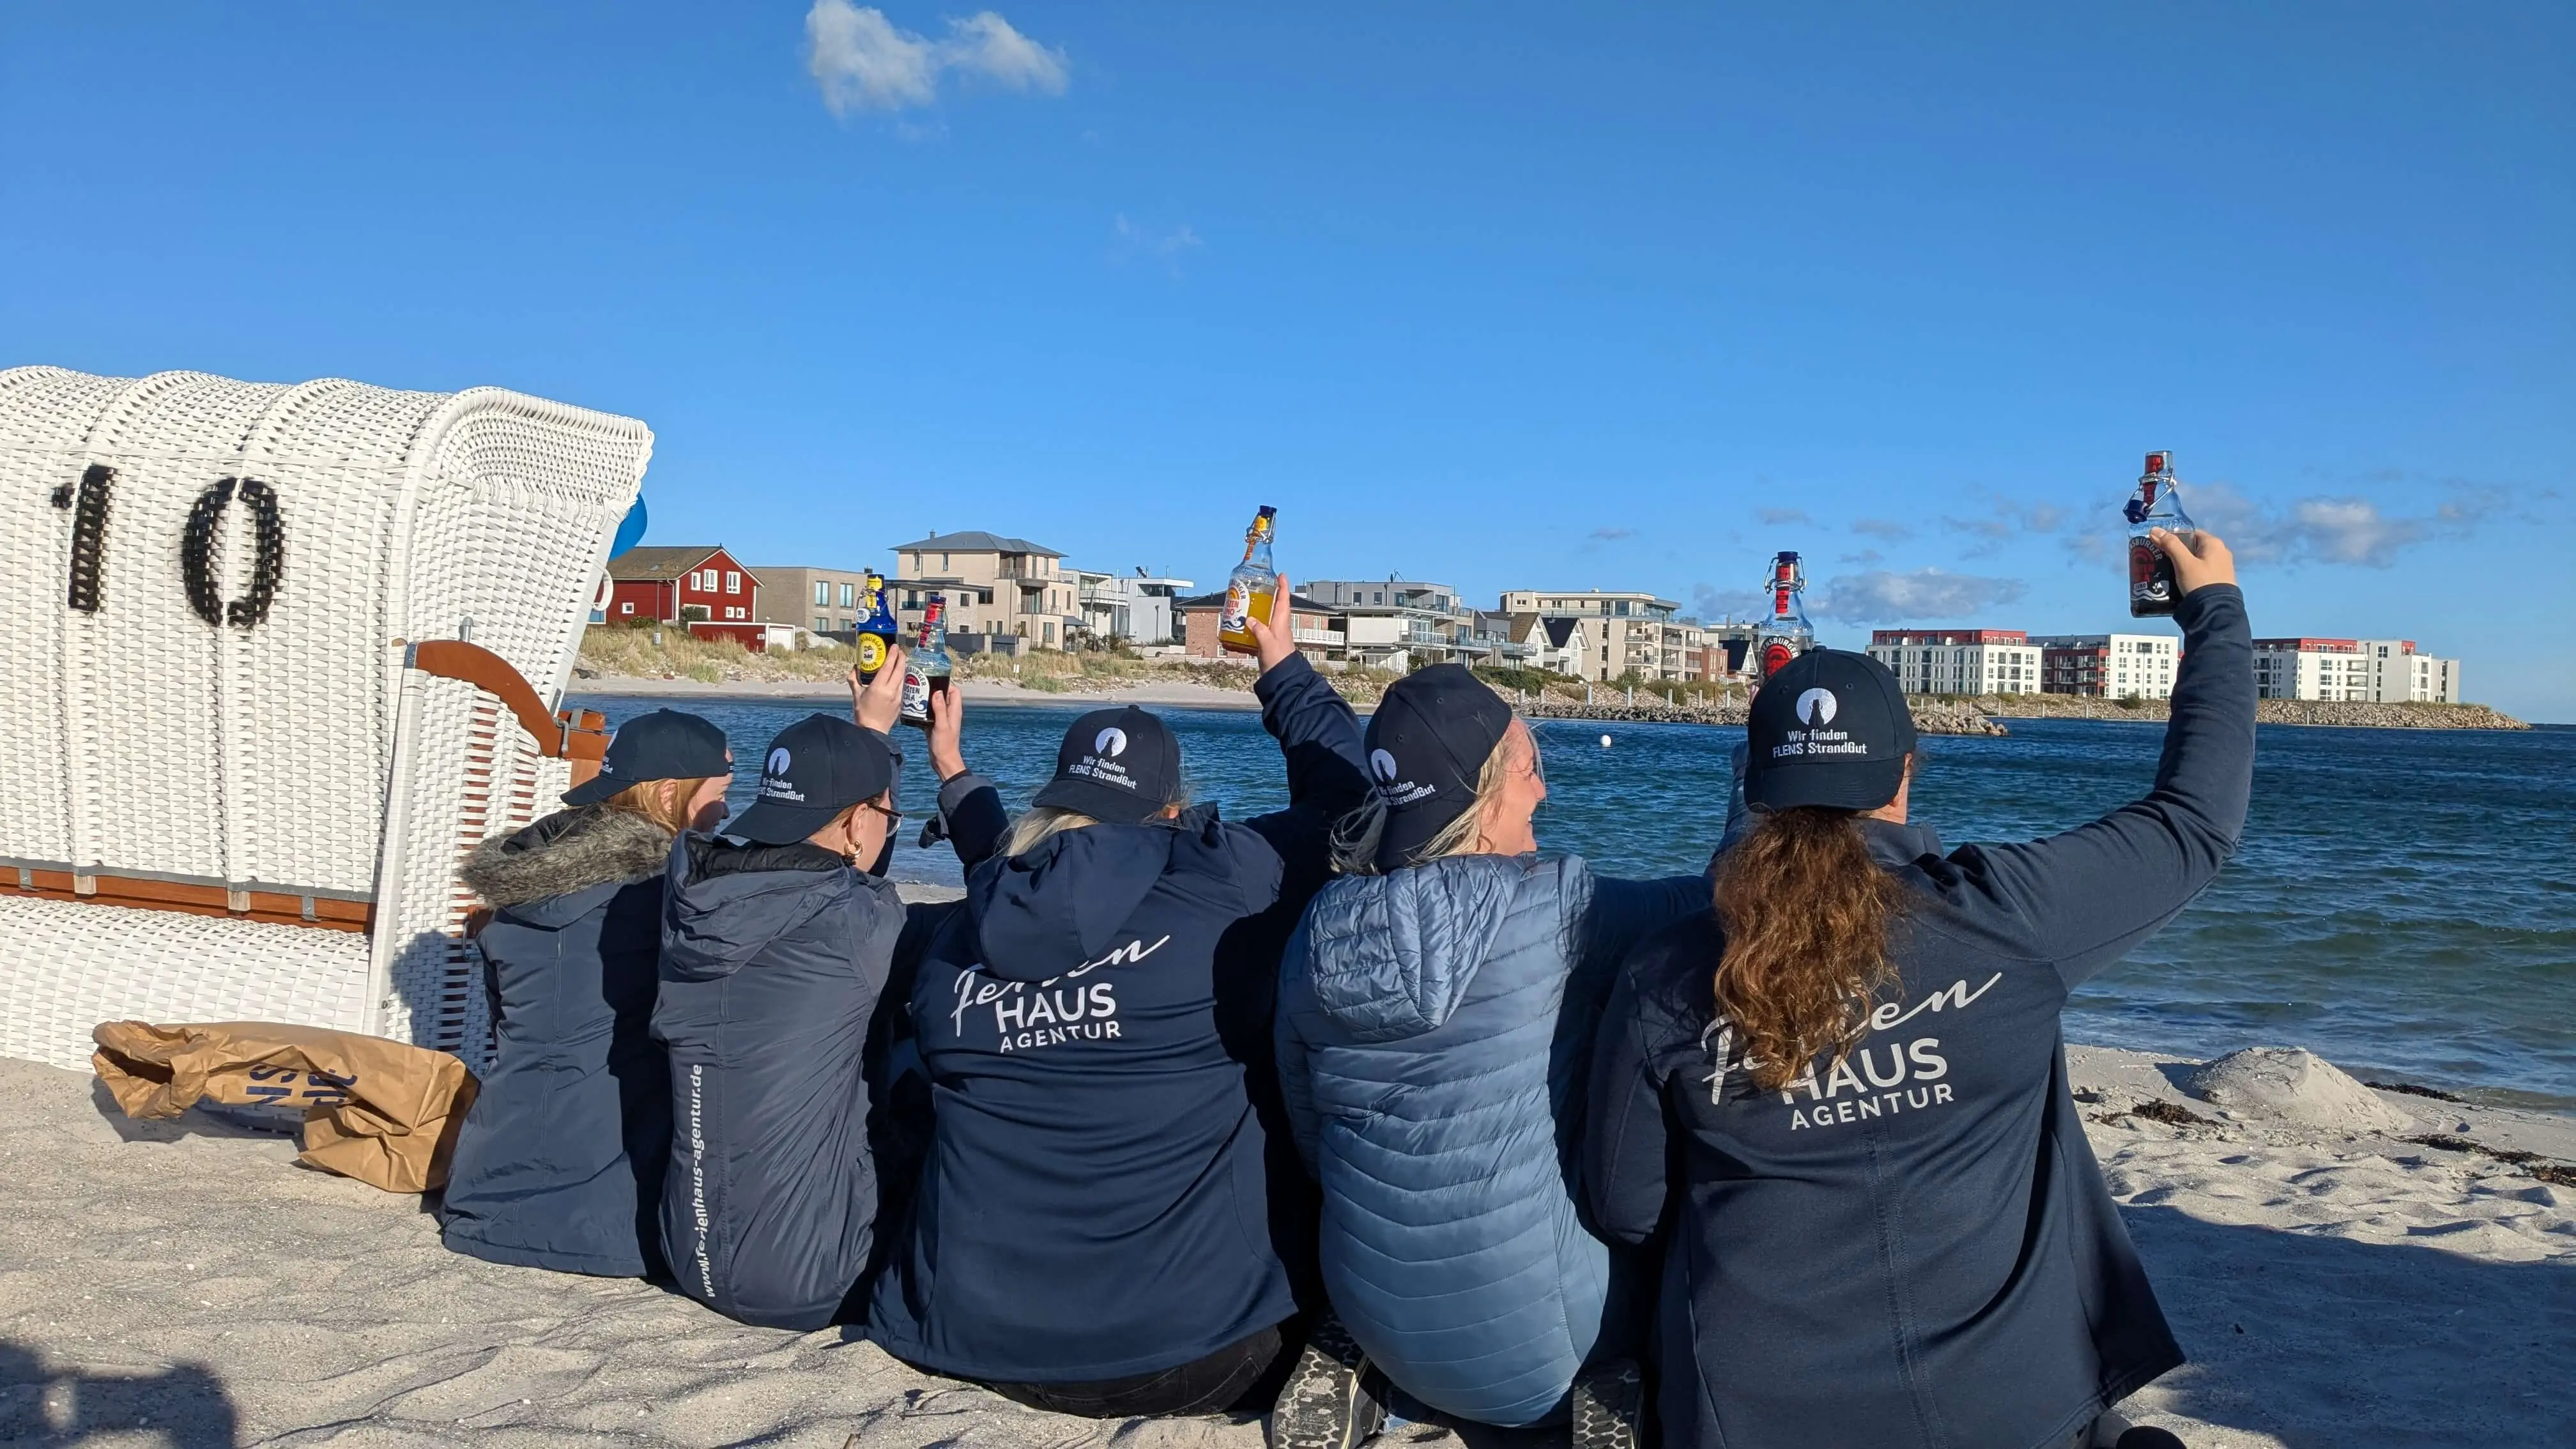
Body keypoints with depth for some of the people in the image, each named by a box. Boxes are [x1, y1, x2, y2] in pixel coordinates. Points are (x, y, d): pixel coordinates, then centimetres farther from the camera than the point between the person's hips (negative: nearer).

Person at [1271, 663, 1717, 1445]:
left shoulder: (1316, 932, -3)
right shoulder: (1550, 904, -19)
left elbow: (1309, 1130, 6)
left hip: (1376, 1317, 5)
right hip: (1522, 1333, -5)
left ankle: (1356, 1372, 16)